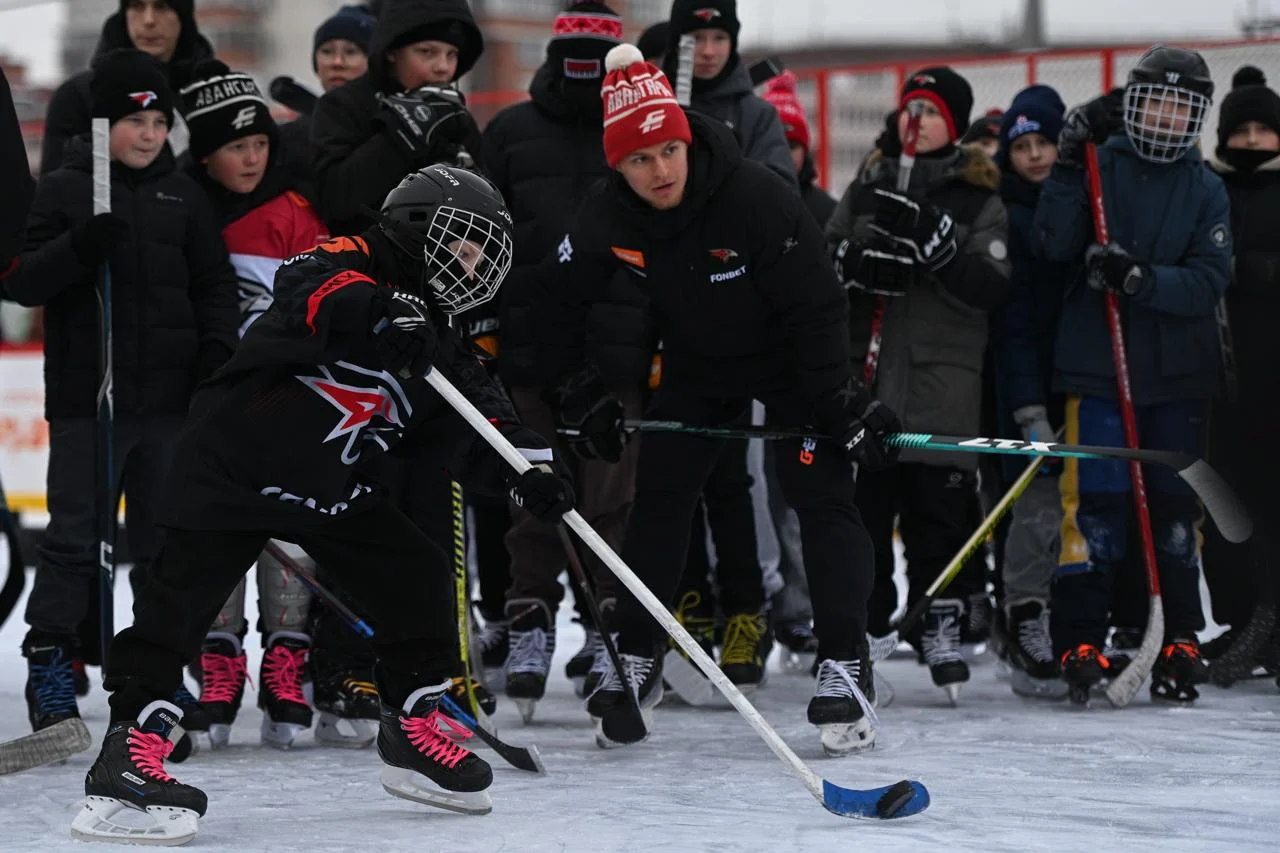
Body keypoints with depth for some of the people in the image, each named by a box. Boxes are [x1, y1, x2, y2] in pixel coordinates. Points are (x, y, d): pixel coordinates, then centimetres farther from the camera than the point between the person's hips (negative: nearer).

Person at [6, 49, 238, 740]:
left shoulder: (182, 196, 9)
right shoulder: (63, 189, -1)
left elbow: (214, 281, 14)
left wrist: (216, 345, -3)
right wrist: (79, 247, -24)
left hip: (169, 398, 4)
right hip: (86, 397, -4)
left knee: (164, 539, 9)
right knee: (74, 535, -4)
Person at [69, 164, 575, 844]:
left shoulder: (431, 339, 10)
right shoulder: (347, 261, -13)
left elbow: (480, 419, 6)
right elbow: (310, 288, -36)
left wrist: (527, 468, -11)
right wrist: (377, 314, -53)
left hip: (329, 484, 8)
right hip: (233, 460, -8)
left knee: (416, 576, 4)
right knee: (182, 596, -13)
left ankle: (414, 733, 16)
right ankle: (130, 746, -13)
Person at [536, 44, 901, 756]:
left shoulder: (759, 198, -33)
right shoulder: (607, 219, -20)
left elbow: (815, 306, -27)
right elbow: (560, 299, -2)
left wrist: (841, 403, -26)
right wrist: (577, 391, 0)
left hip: (790, 357, -4)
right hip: (697, 363, 4)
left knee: (824, 496, -13)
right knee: (660, 498, 2)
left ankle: (846, 664, -11)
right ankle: (638, 662, 13)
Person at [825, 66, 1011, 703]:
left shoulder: (979, 198, 4)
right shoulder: (867, 187, 14)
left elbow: (991, 286, -7)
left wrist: (934, 242, -20)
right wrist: (857, 261, -13)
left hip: (944, 381, -2)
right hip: (866, 372, 2)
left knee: (941, 503, -4)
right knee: (861, 498, 2)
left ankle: (940, 619, 6)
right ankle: (860, 620, 13)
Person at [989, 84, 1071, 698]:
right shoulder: (1006, 217, -5)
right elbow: (1010, 324, -11)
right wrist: (1030, 413, -17)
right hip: (1033, 379, -4)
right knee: (1040, 502, -11)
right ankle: (1026, 627, -5)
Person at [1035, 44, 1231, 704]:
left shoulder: (1206, 189, 6)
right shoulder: (1100, 167, 2)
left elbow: (1209, 280, -4)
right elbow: (1055, 243, -9)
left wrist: (1142, 278, -20)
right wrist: (1070, 166, -17)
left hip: (1178, 374, 2)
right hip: (1098, 364, -2)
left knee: (1175, 507, 7)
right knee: (1095, 504, -7)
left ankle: (1180, 643, 15)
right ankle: (1080, 642, -3)